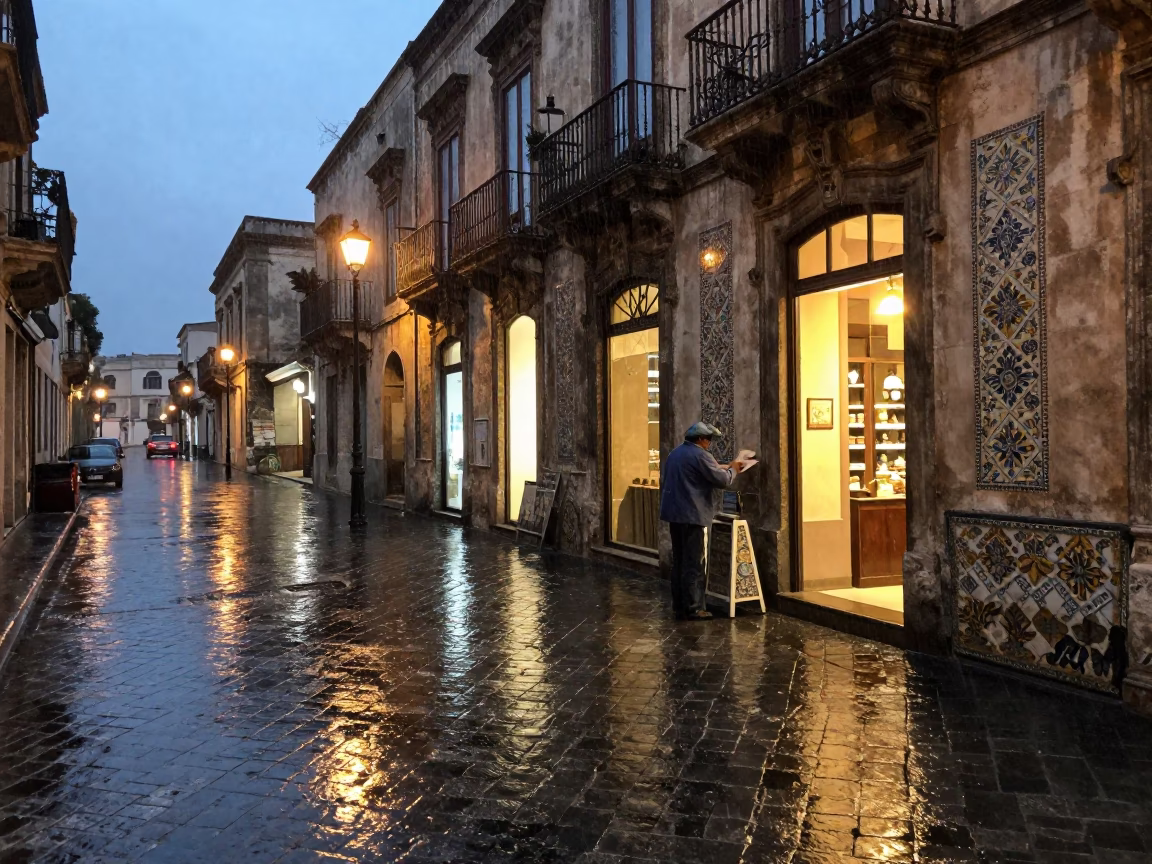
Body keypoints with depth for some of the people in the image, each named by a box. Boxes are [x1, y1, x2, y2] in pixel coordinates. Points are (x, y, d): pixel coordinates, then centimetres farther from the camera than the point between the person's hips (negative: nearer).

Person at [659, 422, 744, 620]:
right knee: (694, 563, -4)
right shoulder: (700, 455, -13)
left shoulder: (674, 454, 15)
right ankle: (693, 608, -2)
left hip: (674, 513, 9)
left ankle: (679, 606, 17)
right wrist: (732, 469, 5)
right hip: (691, 515, -9)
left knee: (679, 561, 13)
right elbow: (722, 480, -12)